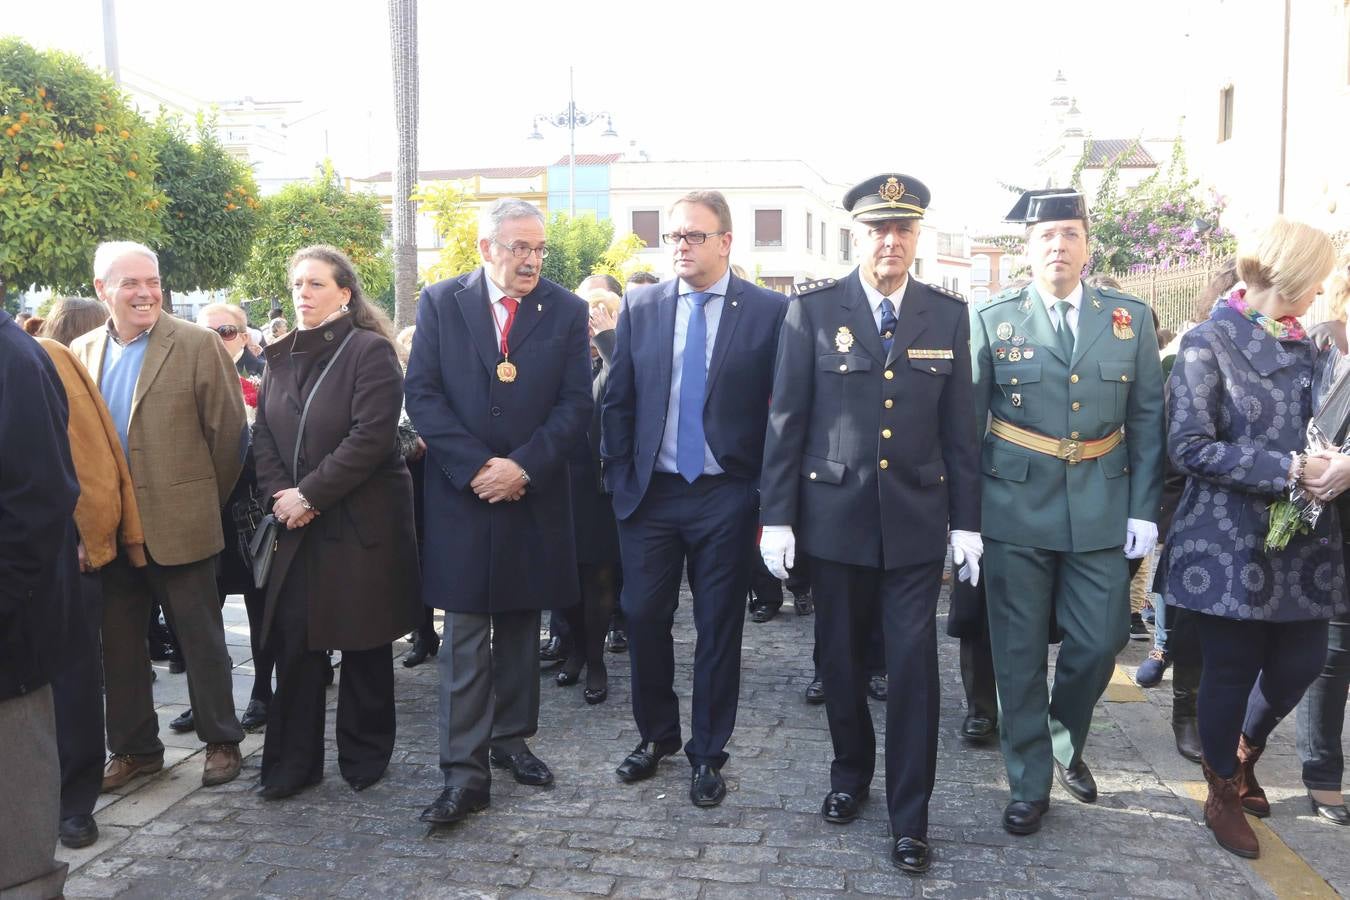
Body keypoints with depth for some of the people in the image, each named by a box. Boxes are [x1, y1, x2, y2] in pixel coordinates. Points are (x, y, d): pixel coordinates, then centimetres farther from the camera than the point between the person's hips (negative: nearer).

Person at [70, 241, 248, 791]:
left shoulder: (197, 345, -7)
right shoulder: (82, 352, 7)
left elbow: (229, 432, -6)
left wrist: (206, 503, 0)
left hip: (178, 527, -4)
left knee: (201, 639, 7)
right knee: (119, 644, 14)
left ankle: (221, 741, 22)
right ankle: (133, 747, 29)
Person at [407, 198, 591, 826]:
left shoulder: (566, 310, 2)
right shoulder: (441, 302, 1)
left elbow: (576, 403, -2)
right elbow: (421, 394, -5)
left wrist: (523, 466, -14)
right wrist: (476, 467, -14)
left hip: (534, 494, 2)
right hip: (461, 492, -1)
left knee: (521, 624, 13)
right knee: (465, 636, 0)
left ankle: (511, 738, 29)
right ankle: (465, 772, 5)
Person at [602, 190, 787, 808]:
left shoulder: (769, 311, -4)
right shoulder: (640, 307, 4)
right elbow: (618, 399, 7)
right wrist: (619, 477, 2)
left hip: (726, 497, -2)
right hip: (649, 493, 3)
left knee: (719, 629, 8)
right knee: (644, 618, 10)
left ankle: (707, 755, 25)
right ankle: (655, 736, 32)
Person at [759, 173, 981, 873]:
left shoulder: (948, 315, 3)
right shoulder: (814, 309, -2)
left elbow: (959, 426, 5)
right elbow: (786, 418, -2)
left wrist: (966, 522, 4)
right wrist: (777, 516, -5)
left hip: (916, 522, 1)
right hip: (834, 517, 0)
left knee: (914, 668, 2)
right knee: (841, 659, 13)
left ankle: (909, 817, 16)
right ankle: (851, 774, 36)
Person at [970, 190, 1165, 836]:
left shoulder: (1130, 319, 5)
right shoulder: (992, 320, -1)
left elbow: (1147, 420, 7)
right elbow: (967, 421, -1)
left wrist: (1144, 510, 1)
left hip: (1100, 511, 2)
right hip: (1016, 510, -1)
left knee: (1100, 641, 5)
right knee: (1019, 654, 6)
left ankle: (1065, 739, 36)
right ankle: (1028, 783, 23)